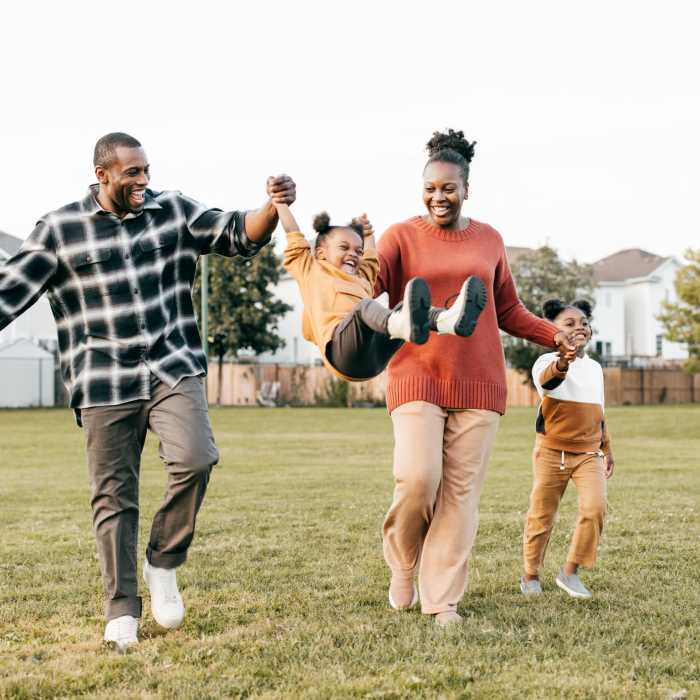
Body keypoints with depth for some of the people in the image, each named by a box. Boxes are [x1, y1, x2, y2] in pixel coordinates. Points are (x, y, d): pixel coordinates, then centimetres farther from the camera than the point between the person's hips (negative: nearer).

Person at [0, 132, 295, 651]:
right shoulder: (59, 230, 0)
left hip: (173, 370, 1)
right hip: (105, 386, -1)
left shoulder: (174, 212, 6)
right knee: (114, 496, 4)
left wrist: (272, 206, -16)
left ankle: (164, 563, 2)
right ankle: (122, 612, 17)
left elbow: (239, 235, 4)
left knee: (195, 458, -22)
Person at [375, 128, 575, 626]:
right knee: (417, 478, -16)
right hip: (417, 376, -3)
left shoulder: (489, 240, 12)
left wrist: (554, 335, 7)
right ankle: (402, 567, 12)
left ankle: (442, 598, 9)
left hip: (478, 382, 3)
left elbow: (509, 311, 19)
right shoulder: (402, 237, 2)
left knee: (461, 491, 0)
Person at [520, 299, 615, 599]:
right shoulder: (548, 362, -9)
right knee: (541, 515, 5)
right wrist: (562, 363, -58)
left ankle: (570, 571, -2)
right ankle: (531, 574, 24)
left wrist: (607, 449, 23)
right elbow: (546, 379, -36)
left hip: (588, 453, 4)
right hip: (552, 451, -4)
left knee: (595, 507, -15)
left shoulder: (595, 367, 12)